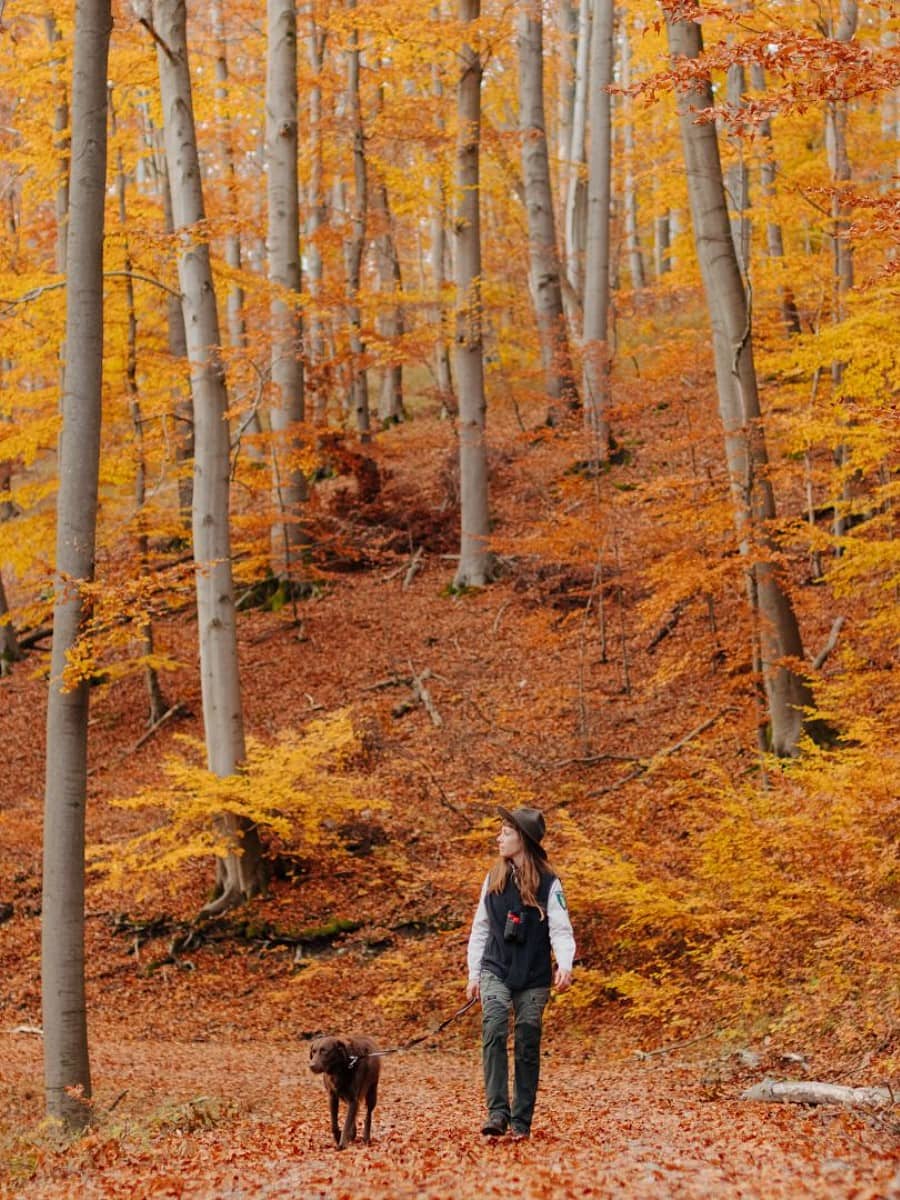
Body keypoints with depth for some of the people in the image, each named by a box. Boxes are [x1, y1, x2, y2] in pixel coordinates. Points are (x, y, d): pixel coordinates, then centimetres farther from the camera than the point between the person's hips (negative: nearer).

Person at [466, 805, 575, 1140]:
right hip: (495, 971, 2)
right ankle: (497, 1111, -23)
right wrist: (473, 974, 11)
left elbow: (560, 929, -8)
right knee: (493, 1031, -20)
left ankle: (521, 1121, 12)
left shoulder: (548, 883, -4)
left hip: (534, 978, -2)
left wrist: (565, 965, -25)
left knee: (527, 1047, 3)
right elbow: (480, 928, 12)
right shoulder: (494, 879, 7)